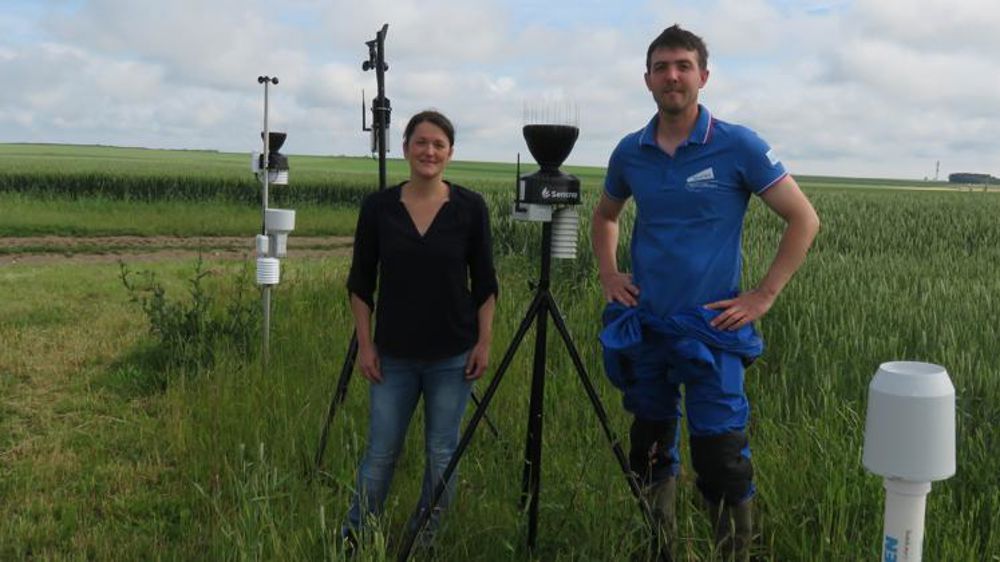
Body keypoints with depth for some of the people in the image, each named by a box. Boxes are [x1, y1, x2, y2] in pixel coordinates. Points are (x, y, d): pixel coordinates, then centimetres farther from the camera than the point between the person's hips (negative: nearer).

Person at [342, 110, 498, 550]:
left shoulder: (470, 208, -4)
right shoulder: (378, 207, -3)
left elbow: (484, 282, 2)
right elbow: (360, 283, 3)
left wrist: (484, 341, -3)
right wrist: (364, 343, -1)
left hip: (452, 355, 0)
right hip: (394, 356, 0)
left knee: (442, 454, 10)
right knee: (380, 452, 7)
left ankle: (425, 542, 28)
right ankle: (352, 540, 25)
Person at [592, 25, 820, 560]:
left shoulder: (738, 146, -7)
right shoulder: (629, 152, 4)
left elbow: (804, 220, -4)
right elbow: (604, 216, 23)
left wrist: (763, 296, -9)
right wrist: (608, 274, 8)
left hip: (709, 330, -4)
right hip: (642, 327, 4)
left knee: (720, 460, -5)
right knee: (649, 452, 13)